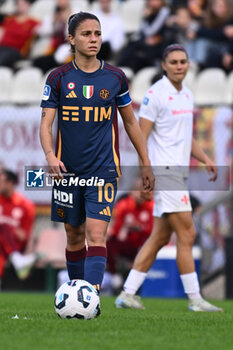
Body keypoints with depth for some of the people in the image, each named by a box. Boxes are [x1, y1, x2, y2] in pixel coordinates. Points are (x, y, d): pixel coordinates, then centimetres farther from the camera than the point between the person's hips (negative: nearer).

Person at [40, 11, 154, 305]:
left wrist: (145, 164, 16)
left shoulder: (115, 77, 3)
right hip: (67, 170, 1)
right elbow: (46, 123, -5)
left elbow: (130, 121, 14)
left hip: (103, 170, -1)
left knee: (96, 234, -15)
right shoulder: (58, 78, 0)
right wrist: (51, 156, -24)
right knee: (74, 236, 10)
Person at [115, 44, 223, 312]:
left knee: (159, 237, 8)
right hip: (163, 170, -9)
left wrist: (205, 159, 12)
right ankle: (195, 299, -6)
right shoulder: (155, 94, -10)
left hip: (179, 172, 9)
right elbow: (141, 137, -12)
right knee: (186, 234, -10)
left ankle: (127, 294, 11)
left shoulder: (187, 95, 15)